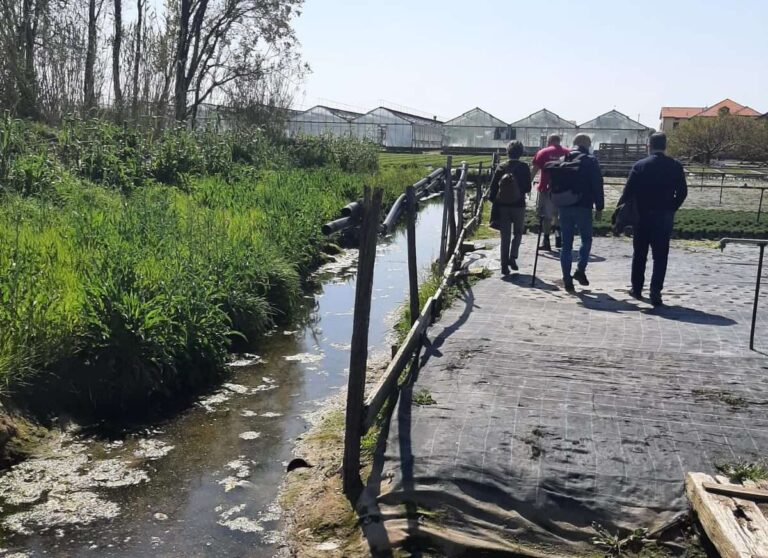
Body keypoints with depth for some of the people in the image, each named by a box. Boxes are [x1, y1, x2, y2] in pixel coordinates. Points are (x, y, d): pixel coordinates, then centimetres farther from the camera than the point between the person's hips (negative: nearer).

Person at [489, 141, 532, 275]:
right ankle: (513, 257, -1)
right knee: (518, 233, 17)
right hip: (518, 205, -2)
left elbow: (493, 187, -2)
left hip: (502, 206, 2)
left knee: (505, 237, 8)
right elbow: (528, 188, -4)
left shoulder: (501, 167, -1)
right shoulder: (524, 167, -6)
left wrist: (493, 199, 9)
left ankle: (504, 265, 5)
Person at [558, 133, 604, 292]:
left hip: (564, 207, 3)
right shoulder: (590, 161, -3)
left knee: (566, 244, 7)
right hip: (583, 207, -3)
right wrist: (599, 208, -2)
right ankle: (580, 270, 0)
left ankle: (567, 279, 5)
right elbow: (597, 186, -8)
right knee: (586, 240, 15)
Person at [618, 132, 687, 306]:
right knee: (660, 257, 3)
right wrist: (671, 208, 12)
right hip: (665, 217, 0)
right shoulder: (675, 166, -1)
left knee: (639, 254, 14)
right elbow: (682, 192, -1)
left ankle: (637, 288, 22)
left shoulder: (640, 165, -6)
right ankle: (655, 293, -5)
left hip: (643, 216, 0)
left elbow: (628, 191, -9)